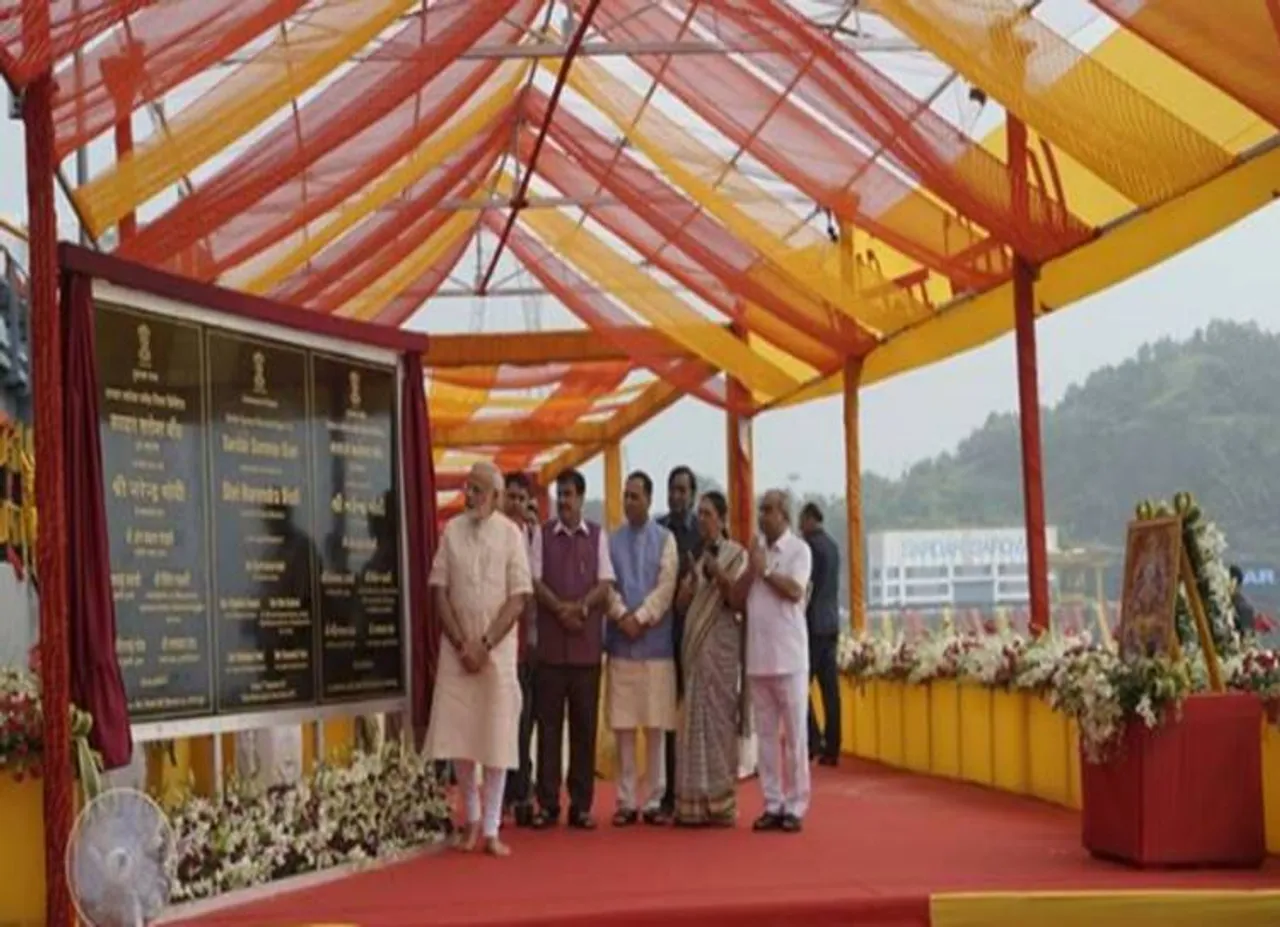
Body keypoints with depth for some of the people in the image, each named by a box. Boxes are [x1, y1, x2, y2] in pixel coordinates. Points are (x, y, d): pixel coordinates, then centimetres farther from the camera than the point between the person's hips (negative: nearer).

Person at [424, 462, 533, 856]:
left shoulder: (511, 534, -4)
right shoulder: (452, 530, 2)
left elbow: (518, 598, -6)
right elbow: (440, 590, 2)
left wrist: (485, 644, -11)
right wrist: (461, 643, -6)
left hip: (498, 646, -2)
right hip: (457, 645, 2)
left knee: (497, 735, -2)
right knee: (457, 734, 0)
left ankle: (492, 828, 4)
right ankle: (471, 817, 18)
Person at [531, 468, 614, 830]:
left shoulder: (598, 536, 7)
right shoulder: (542, 534, 7)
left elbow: (605, 584, 1)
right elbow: (534, 581, 0)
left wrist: (580, 607, -16)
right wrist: (560, 609, -14)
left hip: (587, 644, 0)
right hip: (549, 642, 0)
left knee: (585, 724, 2)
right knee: (548, 722, 0)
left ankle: (581, 804, 8)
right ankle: (547, 803, 5)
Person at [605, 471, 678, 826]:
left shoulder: (665, 539, 5)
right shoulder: (612, 540, 9)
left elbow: (666, 586, -4)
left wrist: (641, 617, -12)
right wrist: (622, 616, -12)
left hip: (656, 642, -1)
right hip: (620, 643, 1)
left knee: (656, 727, 0)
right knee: (623, 727, 1)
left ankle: (654, 800, 6)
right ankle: (626, 801, 7)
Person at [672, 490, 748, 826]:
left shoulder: (736, 554, 0)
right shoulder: (697, 556, 16)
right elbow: (682, 603, 13)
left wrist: (719, 575, -23)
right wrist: (689, 583, -8)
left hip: (721, 644, -5)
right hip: (695, 644, 5)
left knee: (718, 719, -7)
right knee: (694, 720, 2)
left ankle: (719, 803, -3)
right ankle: (696, 803, 4)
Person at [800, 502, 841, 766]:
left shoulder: (811, 545, -11)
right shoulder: (832, 546, 13)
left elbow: (804, 587, -13)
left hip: (813, 624, -8)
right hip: (831, 624, 8)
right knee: (830, 687, 5)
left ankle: (814, 741, -9)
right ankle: (831, 748, 6)